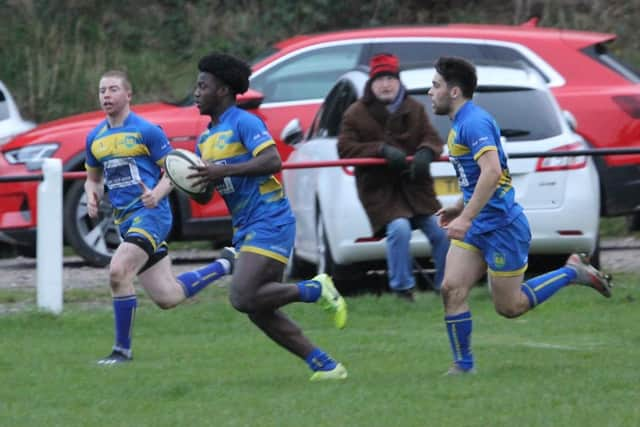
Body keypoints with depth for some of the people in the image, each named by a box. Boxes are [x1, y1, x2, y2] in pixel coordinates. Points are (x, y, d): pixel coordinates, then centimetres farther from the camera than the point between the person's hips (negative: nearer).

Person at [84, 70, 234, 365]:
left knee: (118, 272, -25)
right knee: (167, 297, 8)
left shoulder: (147, 131, -7)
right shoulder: (95, 138, 12)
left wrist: (157, 194, -22)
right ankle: (224, 266, 33)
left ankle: (123, 349, -11)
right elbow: (93, 177, 24)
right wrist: (92, 197, 2)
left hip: (150, 214, -7)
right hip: (125, 219, 7)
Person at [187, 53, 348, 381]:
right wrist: (194, 182, -2)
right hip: (245, 229, 9)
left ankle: (316, 290, -4)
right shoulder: (205, 139, 18)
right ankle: (325, 365, 7)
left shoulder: (243, 123, -8)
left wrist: (225, 171, -25)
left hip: (269, 223, -9)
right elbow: (205, 196, 21)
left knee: (244, 298, -22)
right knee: (259, 311, 2)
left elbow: (273, 160, -22)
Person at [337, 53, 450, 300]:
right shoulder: (356, 114, -2)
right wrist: (382, 150, -22)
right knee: (399, 228, -26)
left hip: (414, 184, 4)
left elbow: (432, 138, 5)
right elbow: (346, 149, -9)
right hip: (379, 187, -4)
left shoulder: (414, 109, 10)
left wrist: (425, 152, -21)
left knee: (440, 231, 0)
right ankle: (402, 288, -13)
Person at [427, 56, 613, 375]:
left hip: (501, 225, -9)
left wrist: (466, 218, -32)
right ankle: (463, 366, 2)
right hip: (476, 228, 9)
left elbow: (491, 171, -31)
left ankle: (573, 272, 13)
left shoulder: (474, 122, -19)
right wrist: (461, 208, 21)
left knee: (509, 307, -1)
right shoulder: (460, 124, 14)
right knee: (451, 289, -3)